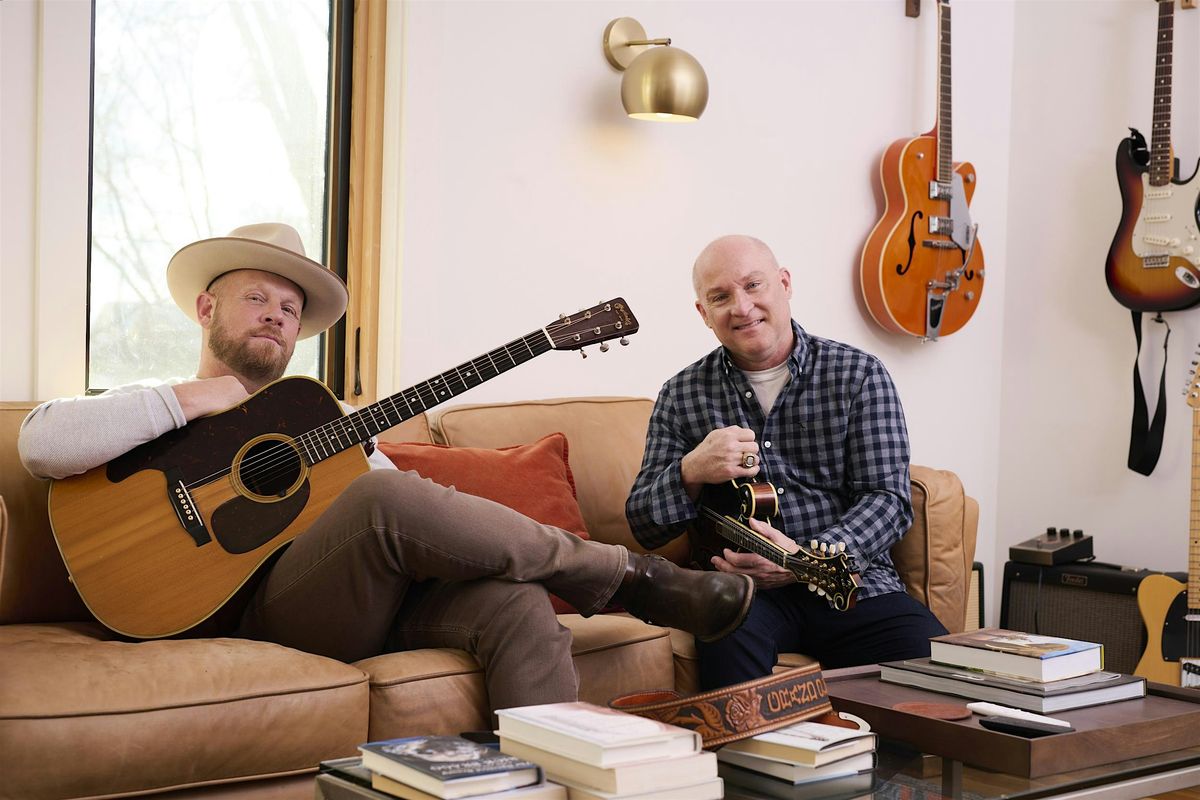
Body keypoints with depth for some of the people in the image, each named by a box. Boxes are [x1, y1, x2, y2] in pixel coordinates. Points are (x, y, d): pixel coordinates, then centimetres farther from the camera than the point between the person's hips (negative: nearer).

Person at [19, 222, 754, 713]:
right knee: (382, 499, -33)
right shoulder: (157, 408, 16)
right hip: (261, 605, -5)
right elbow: (42, 443, -4)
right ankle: (627, 576, -18)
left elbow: (400, 482, 22)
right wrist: (188, 401, -5)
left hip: (380, 595, 5)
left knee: (515, 598, -27)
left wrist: (444, 523, -2)